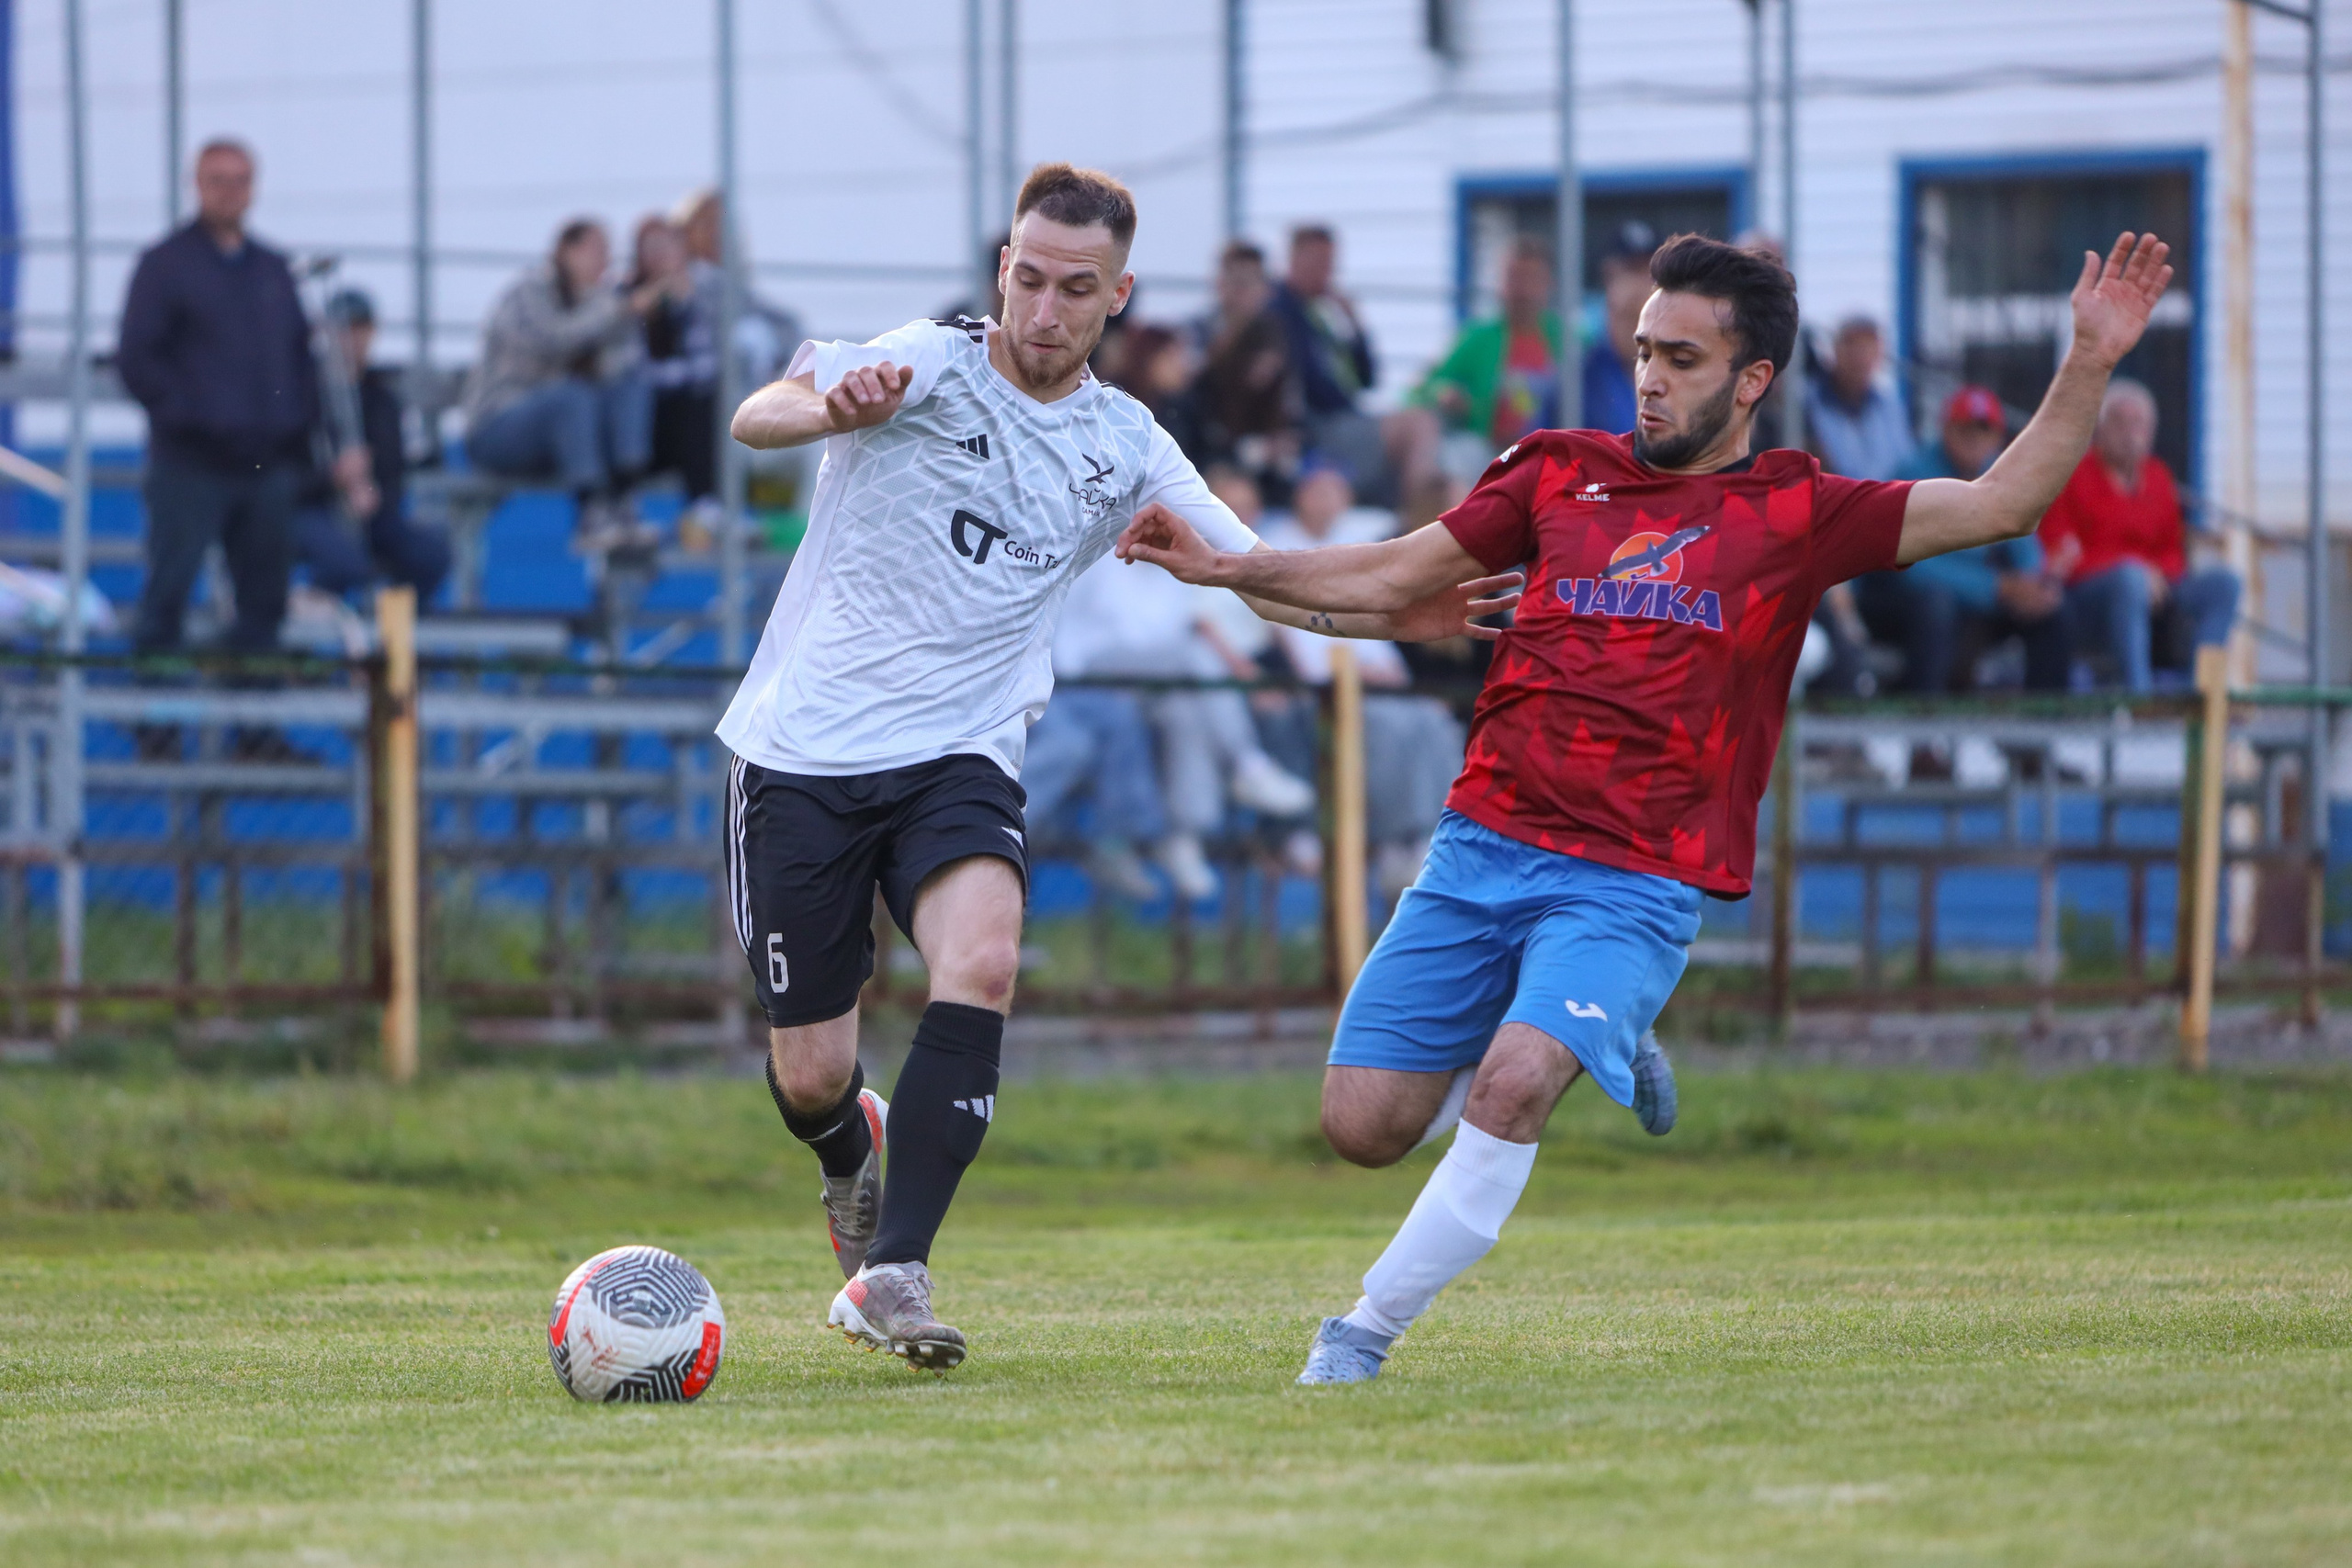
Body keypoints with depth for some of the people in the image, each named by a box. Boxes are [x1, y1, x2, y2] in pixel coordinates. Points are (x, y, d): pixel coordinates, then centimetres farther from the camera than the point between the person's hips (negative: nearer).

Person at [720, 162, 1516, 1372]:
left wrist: (1398, 615, -11)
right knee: (809, 1075, 0)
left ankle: (890, 1274, -26)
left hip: (959, 760, 2)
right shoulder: (928, 366, -8)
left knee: (981, 965, -28)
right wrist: (838, 407, -48)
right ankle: (854, 1154, 39)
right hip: (805, 751, -2)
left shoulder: (1123, 446, 6)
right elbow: (756, 417, -24)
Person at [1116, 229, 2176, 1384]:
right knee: (1363, 1124, 0)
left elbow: (2001, 504, -2)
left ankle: (1369, 1329, -12)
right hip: (1481, 849, 4)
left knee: (1511, 1086, -28)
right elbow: (1393, 576, 19)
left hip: (1633, 885, -4)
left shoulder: (1795, 516, 4)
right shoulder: (1562, 475, 12)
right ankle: (1594, 1049, 25)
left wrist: (2089, 365, -13)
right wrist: (1222, 567, 10)